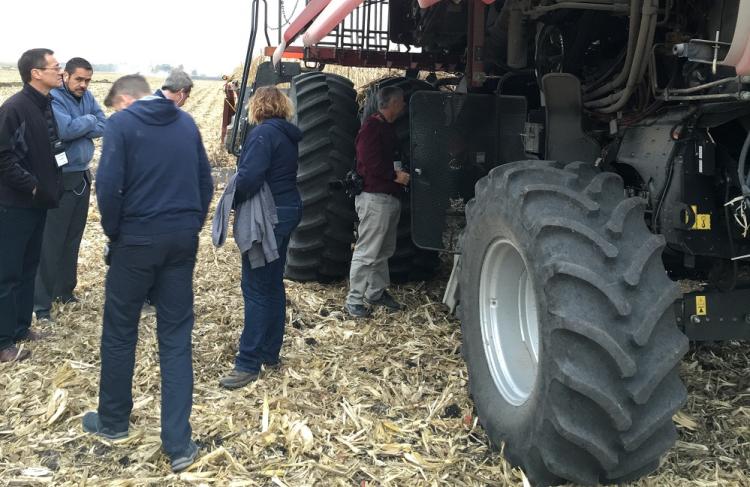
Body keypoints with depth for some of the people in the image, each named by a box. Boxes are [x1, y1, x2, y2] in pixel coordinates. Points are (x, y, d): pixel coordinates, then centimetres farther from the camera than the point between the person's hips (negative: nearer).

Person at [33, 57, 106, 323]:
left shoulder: (87, 97, 7)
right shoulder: (52, 98, -13)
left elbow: (103, 127, -1)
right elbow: (65, 129, -27)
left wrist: (78, 127, -16)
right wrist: (89, 120, -10)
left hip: (82, 176, 7)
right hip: (59, 179, -7)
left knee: (73, 239, 16)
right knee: (51, 243, -3)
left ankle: (65, 289, 30)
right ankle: (41, 303, 3)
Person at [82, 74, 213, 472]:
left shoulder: (121, 123, -5)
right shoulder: (186, 122, 11)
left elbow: (108, 186, -13)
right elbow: (205, 182, 12)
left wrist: (113, 232, 0)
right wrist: (192, 226, 14)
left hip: (137, 240, -4)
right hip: (183, 239, 4)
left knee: (119, 332, 14)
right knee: (176, 338, 7)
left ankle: (113, 421, 30)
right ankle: (178, 443, 6)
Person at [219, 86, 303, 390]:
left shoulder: (263, 133, -16)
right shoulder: (288, 135, 12)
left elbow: (249, 177, -26)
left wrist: (233, 201, -9)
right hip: (288, 211, 9)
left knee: (256, 288, -6)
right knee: (274, 284, 16)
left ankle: (249, 364, -2)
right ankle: (270, 353, 25)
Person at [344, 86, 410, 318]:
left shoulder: (387, 128, 18)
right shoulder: (371, 127, -13)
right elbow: (370, 162, -22)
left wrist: (402, 172, 13)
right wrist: (395, 175, -17)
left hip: (390, 197, 10)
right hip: (375, 197, -10)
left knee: (385, 250, 16)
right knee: (367, 252, -7)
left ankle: (376, 292, 27)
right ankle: (354, 299, 0)